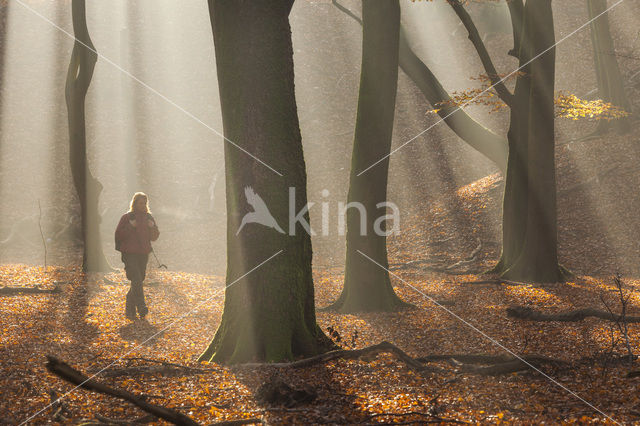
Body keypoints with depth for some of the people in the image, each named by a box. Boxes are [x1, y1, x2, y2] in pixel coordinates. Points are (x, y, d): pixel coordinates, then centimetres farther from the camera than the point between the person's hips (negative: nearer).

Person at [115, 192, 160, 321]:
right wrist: (130, 226, -17)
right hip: (129, 253, -5)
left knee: (138, 281, 6)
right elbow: (119, 235, -6)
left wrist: (152, 227, -8)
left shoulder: (149, 217, 12)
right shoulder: (127, 217, -1)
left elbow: (154, 237, 11)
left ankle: (129, 310, 16)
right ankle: (142, 308, -17)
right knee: (136, 281, -16)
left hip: (144, 254, 5)